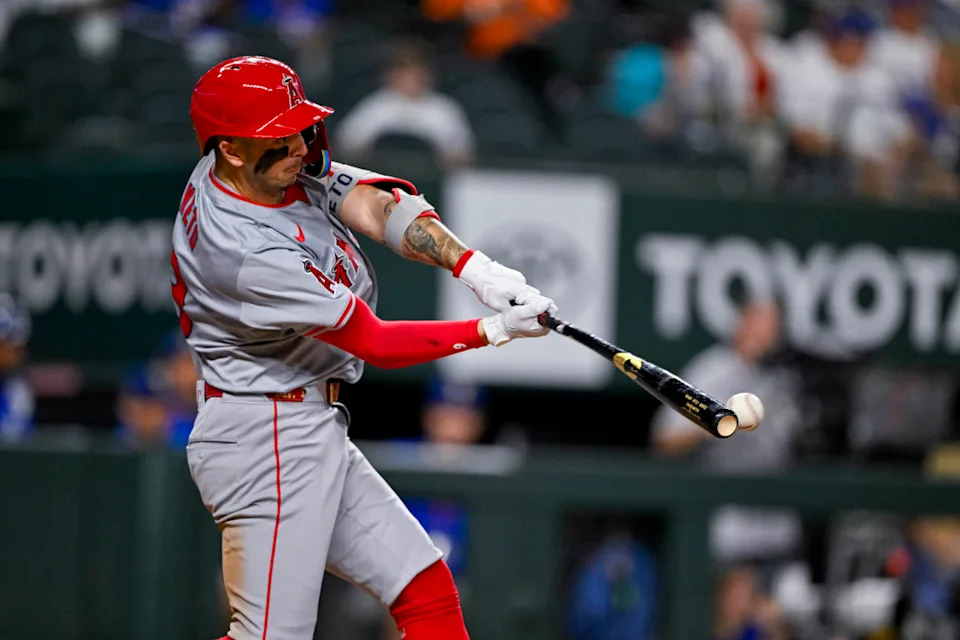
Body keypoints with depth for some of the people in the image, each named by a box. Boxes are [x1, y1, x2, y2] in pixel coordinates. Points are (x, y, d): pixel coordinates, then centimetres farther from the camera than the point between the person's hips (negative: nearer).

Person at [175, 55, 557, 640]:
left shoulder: (283, 163, 0)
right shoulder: (251, 254, -25)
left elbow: (375, 206, -9)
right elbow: (375, 343, -18)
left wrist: (475, 267, -24)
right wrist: (493, 330, -16)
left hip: (310, 435, 10)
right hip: (267, 439, -10)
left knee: (428, 591, 8)